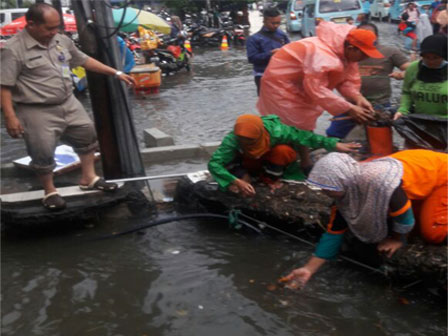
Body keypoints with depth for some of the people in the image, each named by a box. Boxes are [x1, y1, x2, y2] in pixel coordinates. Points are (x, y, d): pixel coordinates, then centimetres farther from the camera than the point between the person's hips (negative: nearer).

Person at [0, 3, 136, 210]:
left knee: (87, 136, 16)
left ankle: (88, 178, 33)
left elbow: (84, 60, 16)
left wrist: (116, 73, 15)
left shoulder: (62, 41, 4)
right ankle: (50, 192, 21)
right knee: (43, 153, -1)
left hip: (68, 104, 7)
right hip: (37, 112, -7)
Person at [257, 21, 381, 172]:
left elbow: (348, 79, -4)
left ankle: (305, 164, 27)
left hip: (301, 85, 10)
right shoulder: (322, 54, -38)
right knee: (294, 126, -9)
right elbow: (316, 88, -39)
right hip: (281, 81, -10)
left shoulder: (347, 53, -6)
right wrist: (349, 108, -38)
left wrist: (358, 98, -24)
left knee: (304, 125, 15)